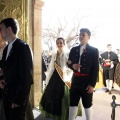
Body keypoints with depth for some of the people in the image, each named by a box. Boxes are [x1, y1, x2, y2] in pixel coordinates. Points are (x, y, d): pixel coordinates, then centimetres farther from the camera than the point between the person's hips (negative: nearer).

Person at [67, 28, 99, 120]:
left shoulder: (94, 50, -3)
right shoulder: (74, 49, 9)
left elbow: (96, 69, -7)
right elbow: (68, 63, 13)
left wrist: (92, 84, -12)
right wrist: (72, 66, -11)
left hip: (87, 81, -4)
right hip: (76, 80, 4)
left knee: (87, 104, 10)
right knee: (73, 103, 10)